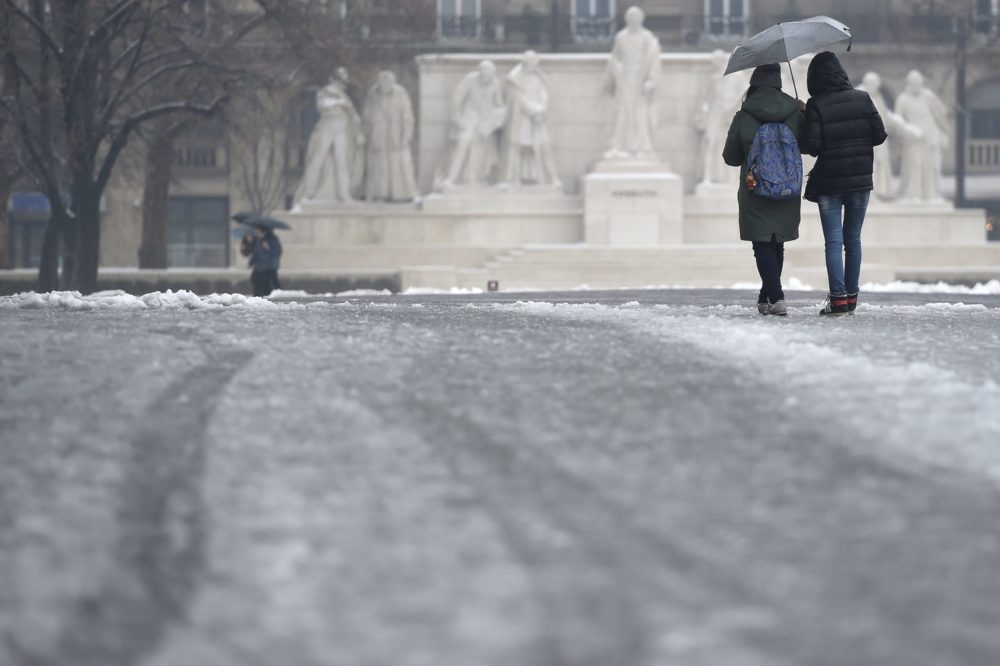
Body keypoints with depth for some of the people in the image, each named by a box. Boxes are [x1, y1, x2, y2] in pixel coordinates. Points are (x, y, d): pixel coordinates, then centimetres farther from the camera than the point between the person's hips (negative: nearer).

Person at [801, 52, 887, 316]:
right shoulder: (862, 98, -1)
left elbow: (810, 145, -15)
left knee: (834, 242, -2)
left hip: (829, 183, -3)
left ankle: (838, 298, -11)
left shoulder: (816, 105, -10)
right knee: (853, 240, 13)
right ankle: (851, 296, 15)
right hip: (860, 180, 3)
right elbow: (880, 135, -1)